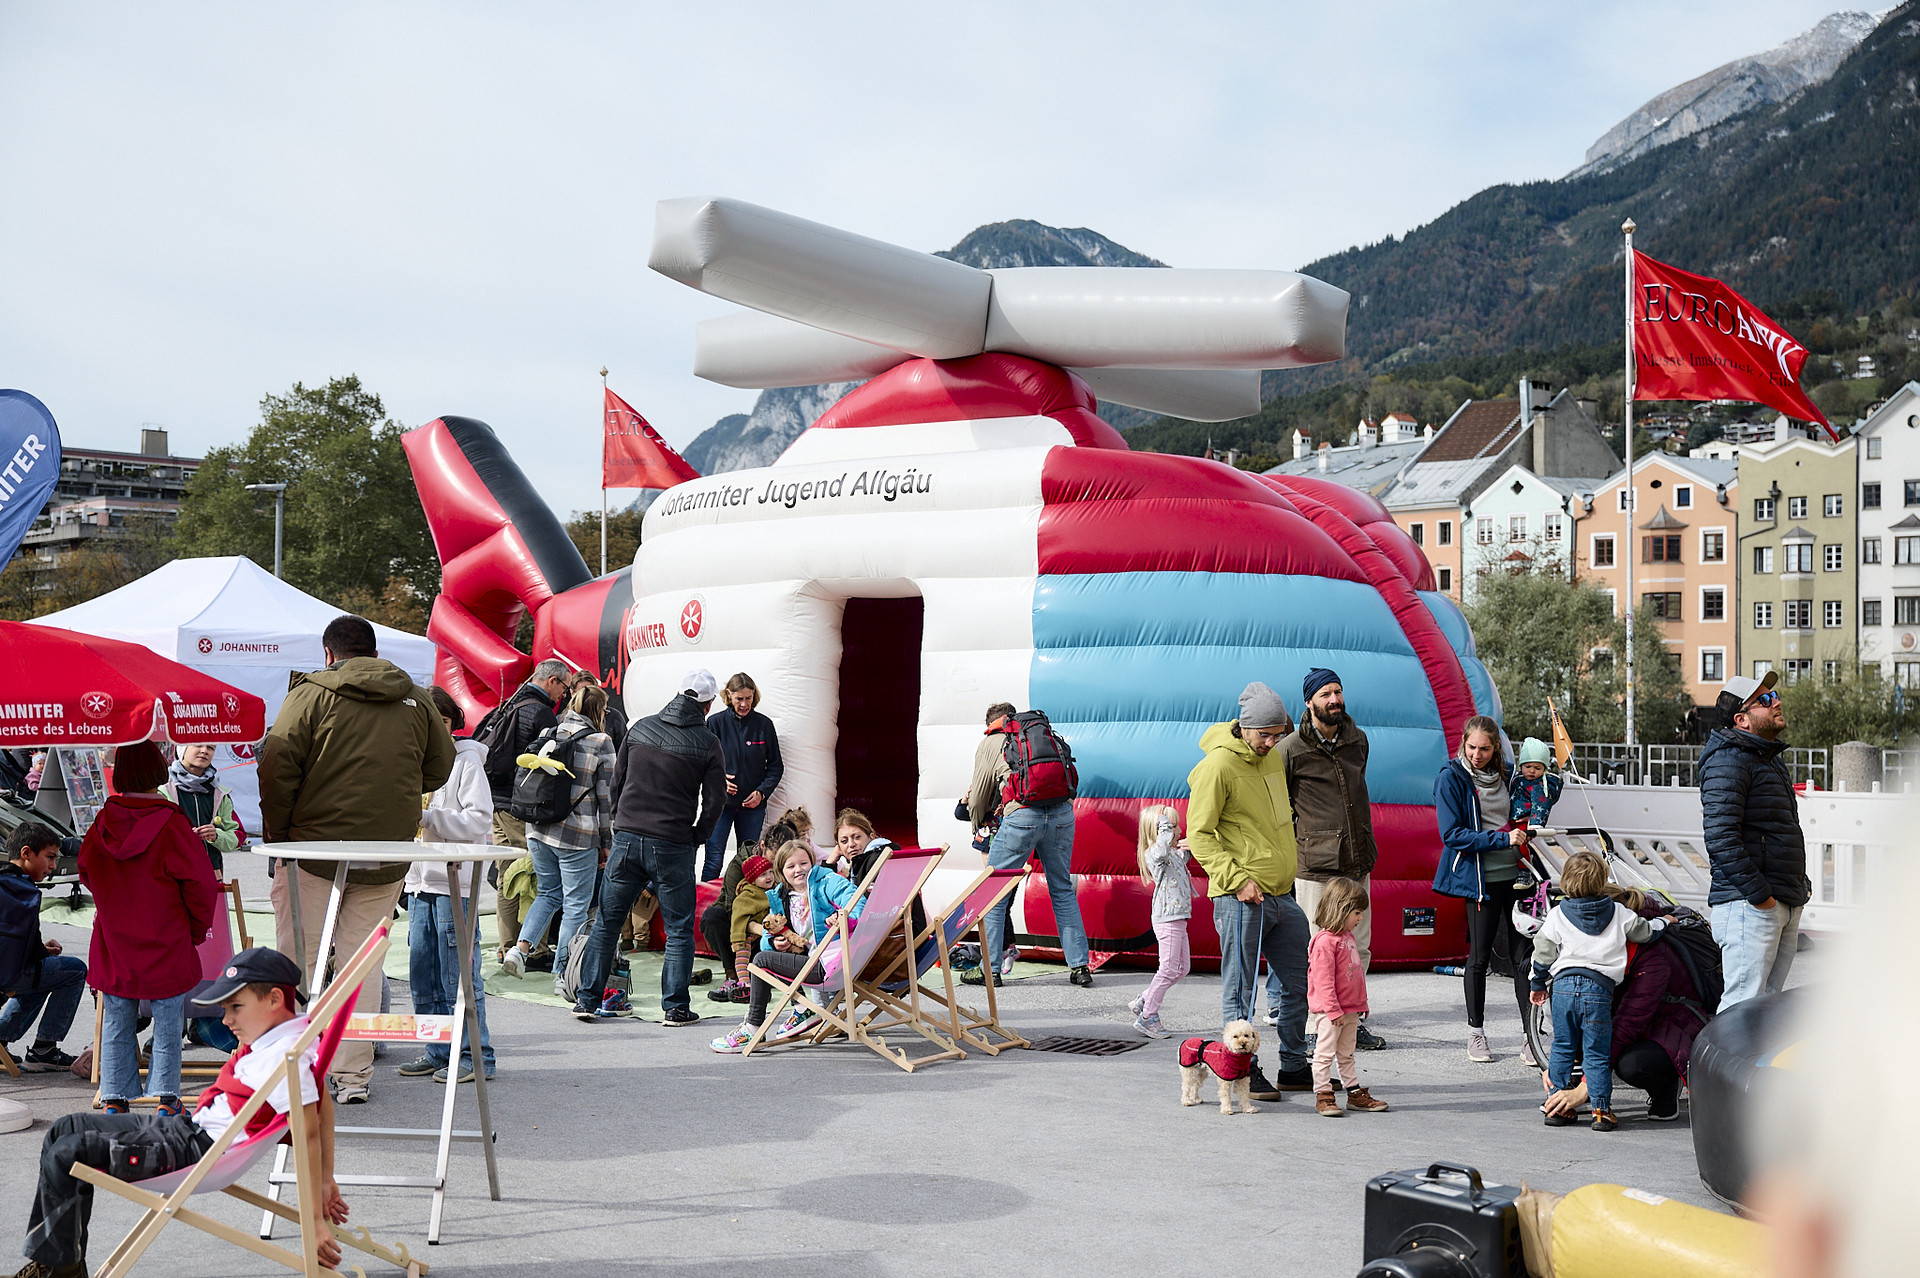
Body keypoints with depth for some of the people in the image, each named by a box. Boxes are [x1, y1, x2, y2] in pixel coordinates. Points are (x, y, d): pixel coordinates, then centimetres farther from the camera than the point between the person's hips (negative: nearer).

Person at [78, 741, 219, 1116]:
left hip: (113, 944, 4)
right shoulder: (171, 825, -15)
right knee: (168, 1022, 7)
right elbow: (200, 883, -11)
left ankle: (113, 1098, 17)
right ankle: (166, 1097, 7)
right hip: (167, 945, -4)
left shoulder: (102, 824, -3)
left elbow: (87, 873, 12)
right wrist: (196, 929, 5)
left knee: (116, 1022, 14)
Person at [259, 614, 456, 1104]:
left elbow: (277, 767, -9)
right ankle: (354, 1077, 11)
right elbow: (440, 768, 14)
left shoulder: (310, 693, -3)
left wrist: (276, 832, 1)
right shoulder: (416, 700, 8)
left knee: (299, 958, 7)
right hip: (390, 855, 3)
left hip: (315, 847, -3)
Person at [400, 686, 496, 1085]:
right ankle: (438, 1051, 18)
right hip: (421, 881, 8)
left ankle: (475, 1055, 0)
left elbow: (479, 821, -13)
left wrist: (427, 816, -18)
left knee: (458, 975, -6)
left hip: (456, 883, -8)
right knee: (422, 973, 9)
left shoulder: (467, 761, -5)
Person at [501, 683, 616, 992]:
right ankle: (562, 975, 7)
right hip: (578, 837, -5)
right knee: (575, 905, 6)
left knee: (548, 893, 22)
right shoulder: (601, 742, -7)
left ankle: (521, 947, 3)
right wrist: (606, 843, 2)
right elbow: (606, 797, -6)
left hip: (539, 830, 5)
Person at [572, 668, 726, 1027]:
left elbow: (617, 779, 12)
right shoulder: (707, 743, -5)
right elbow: (714, 799, -5)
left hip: (627, 838, 3)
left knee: (607, 921, 11)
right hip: (673, 845, -3)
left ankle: (587, 999, 13)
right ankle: (675, 1007, 6)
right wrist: (696, 838, 9)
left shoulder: (641, 728, 6)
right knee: (679, 930, 6)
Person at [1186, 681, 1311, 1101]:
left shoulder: (1273, 758, 13)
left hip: (1282, 893, 8)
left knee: (1299, 983, 13)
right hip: (1241, 898, -8)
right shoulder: (1219, 764, -12)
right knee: (1240, 990, 0)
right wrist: (1236, 878, -20)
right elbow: (1199, 834, -13)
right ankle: (1245, 1072, 9)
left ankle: (1294, 1067, 25)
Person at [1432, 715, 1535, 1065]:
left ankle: (1530, 1040, 3)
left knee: (1524, 956, 1)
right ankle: (1475, 1033, 17)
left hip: (1514, 875, 5)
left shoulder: (1504, 776, 12)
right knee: (1479, 957, 3)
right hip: (1481, 878, -4)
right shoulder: (1451, 779, -4)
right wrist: (1502, 839, -18)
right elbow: (1452, 833, -13)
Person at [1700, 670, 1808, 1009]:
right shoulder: (1729, 760, -12)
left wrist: (1800, 885, 19)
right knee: (1743, 1005, -12)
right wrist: (1757, 893, -22)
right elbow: (1720, 835, -22)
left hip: (1786, 905, 10)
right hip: (1748, 905, -10)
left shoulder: (1772, 761, 21)